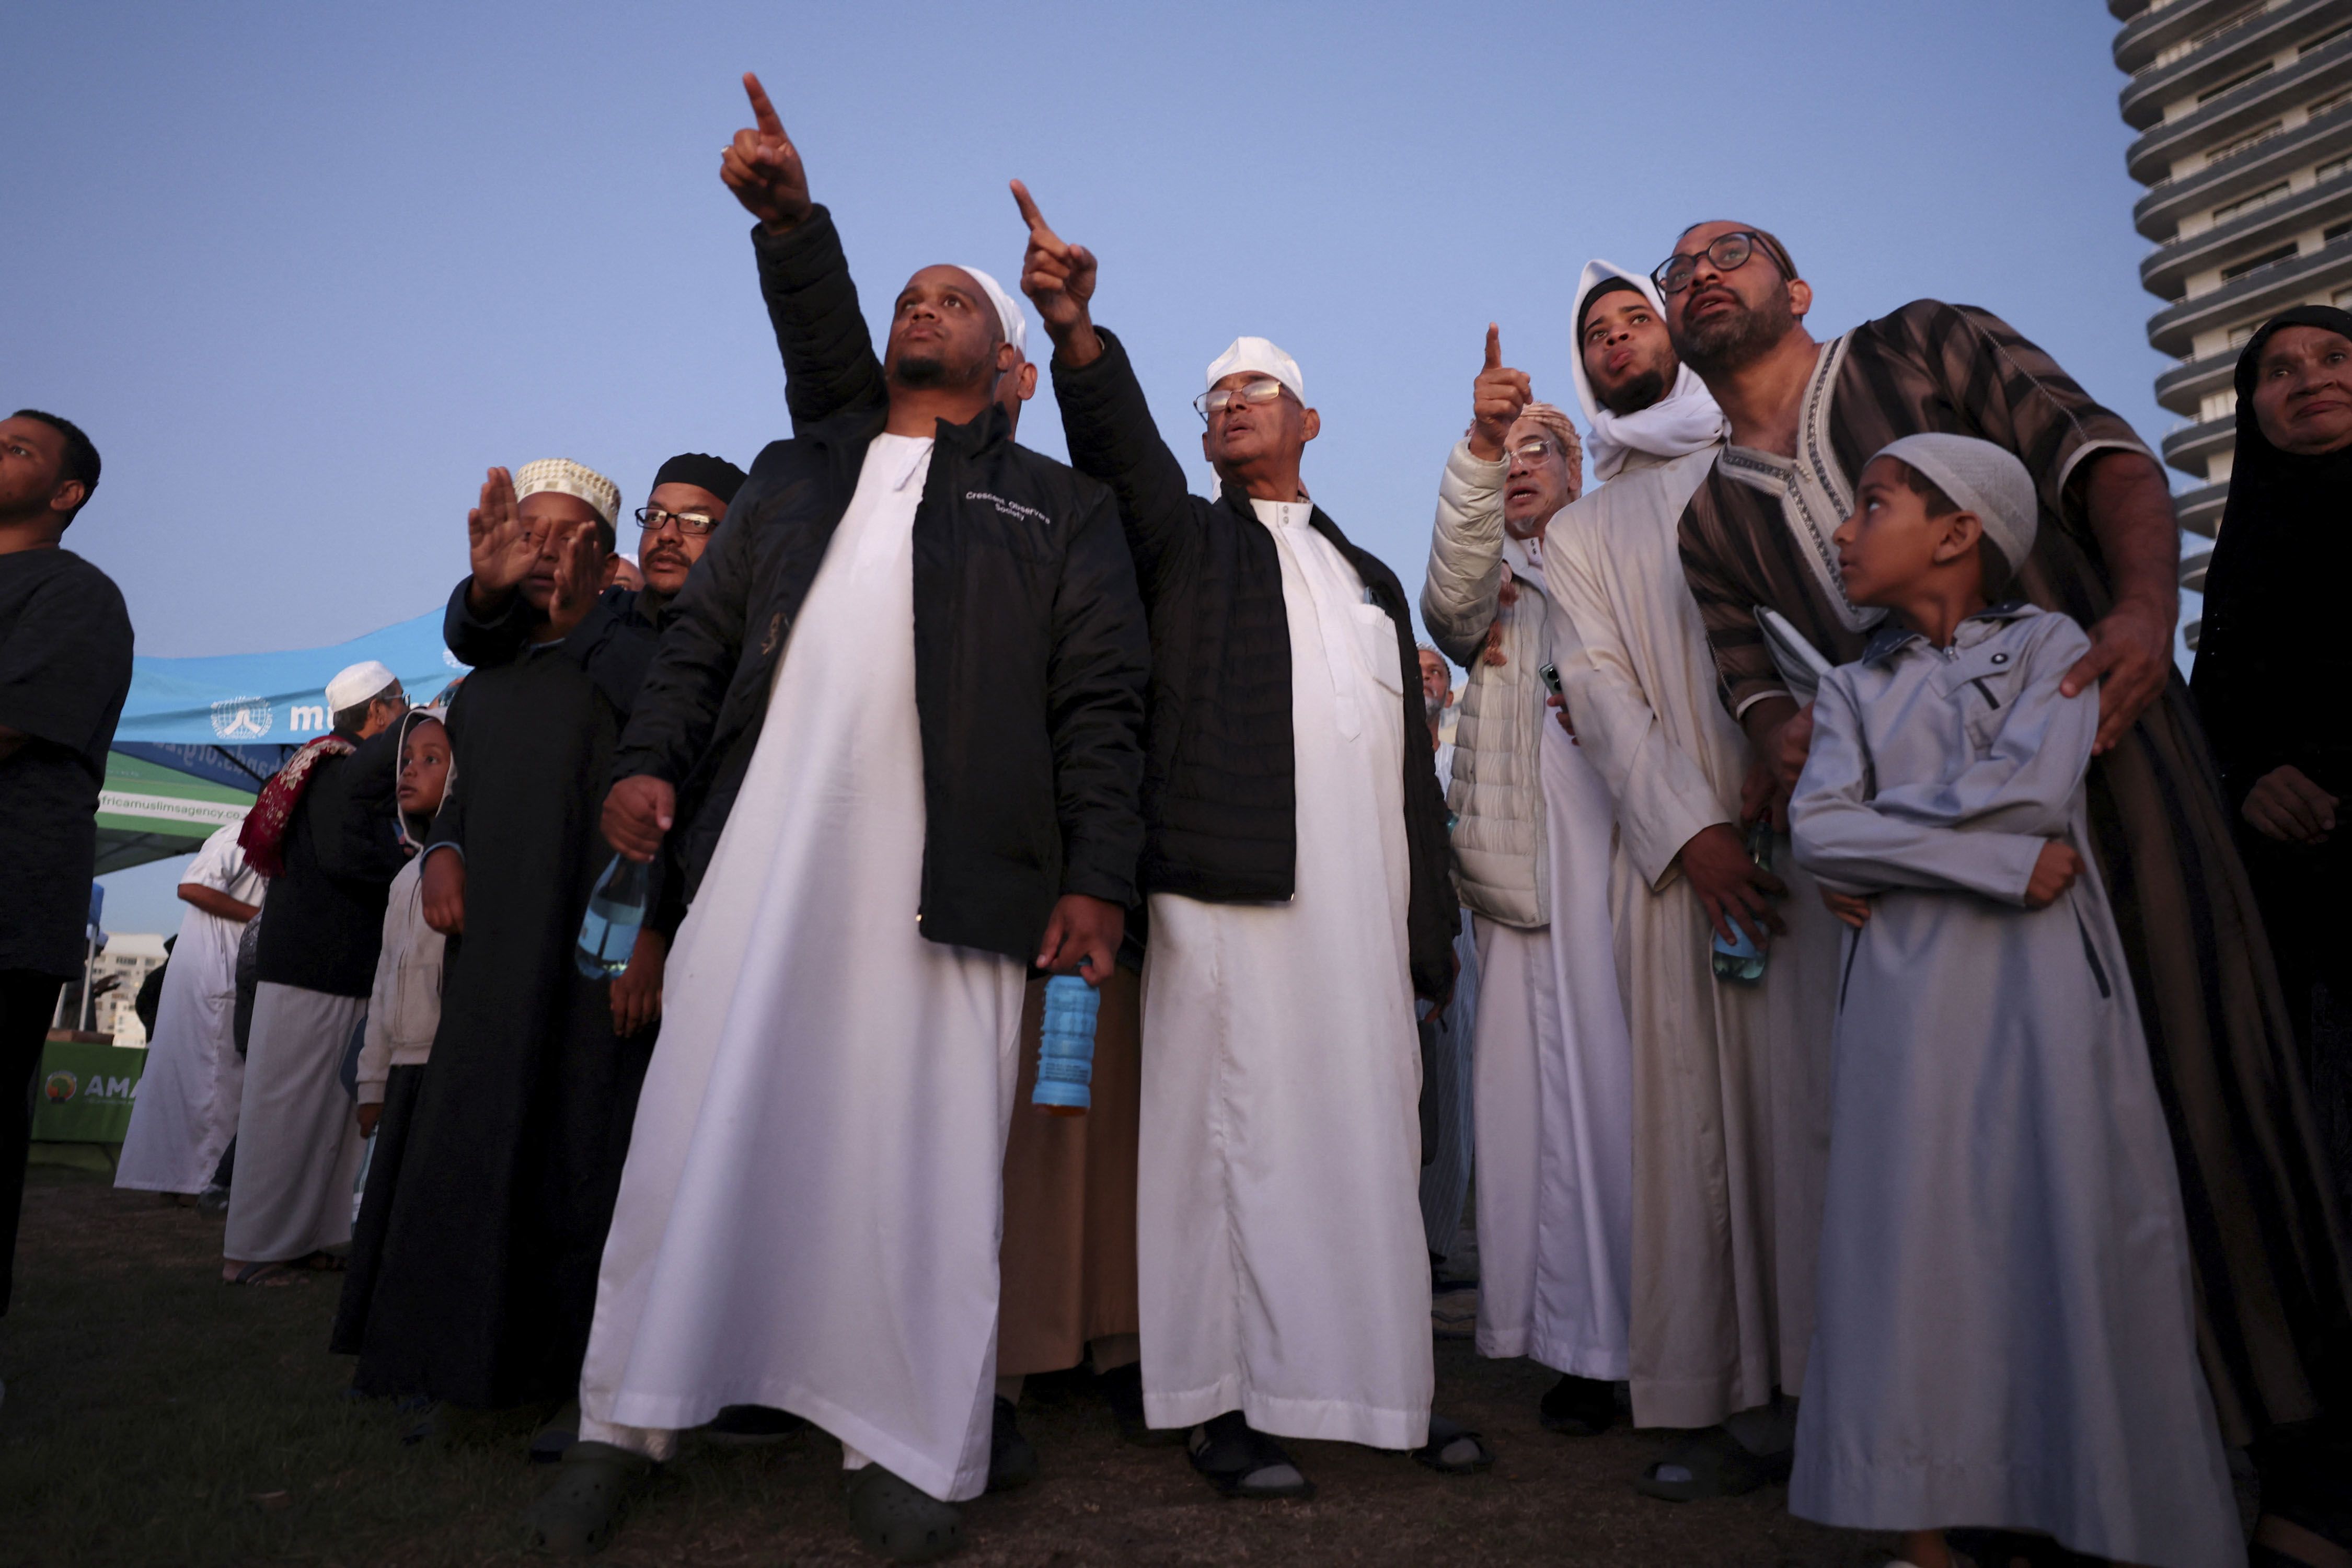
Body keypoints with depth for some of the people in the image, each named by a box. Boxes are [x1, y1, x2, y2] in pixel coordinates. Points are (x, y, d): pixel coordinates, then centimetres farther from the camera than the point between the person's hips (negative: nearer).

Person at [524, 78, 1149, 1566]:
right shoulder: (796, 474, 23)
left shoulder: (1058, 506, 13)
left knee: (924, 1153, 0)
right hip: (760, 846, 3)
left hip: (948, 871, -2)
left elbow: (1098, 702, 4)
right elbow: (701, 631, 18)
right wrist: (653, 757, 0)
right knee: (703, 1121, 5)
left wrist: (1097, 874, -7)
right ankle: (632, 1419, 19)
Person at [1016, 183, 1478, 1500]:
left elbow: (1412, 759, 18)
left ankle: (1381, 1382, 20)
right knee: (1237, 1137, -4)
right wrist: (1078, 330, -26)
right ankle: (1227, 1399, 6)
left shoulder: (1371, 580, 24)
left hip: (1366, 904, 4)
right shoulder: (1188, 538, 14)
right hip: (1232, 888, -4)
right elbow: (1121, 445, -8)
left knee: (1372, 1138, 7)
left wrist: (1435, 926, 13)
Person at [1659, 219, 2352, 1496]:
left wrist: (2146, 598, -25)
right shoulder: (1710, 520, 14)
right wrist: (1790, 742, -19)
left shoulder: (1925, 344, 7)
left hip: (2101, 735, -2)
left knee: (2193, 1056, -6)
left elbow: (2093, 448, -6)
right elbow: (1750, 676, 6)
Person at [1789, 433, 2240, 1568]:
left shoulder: (2049, 646, 7)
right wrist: (2002, 859, -11)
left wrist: (1879, 836, -3)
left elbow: (2035, 789, -11)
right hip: (1910, 997, 2)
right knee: (1914, 1246, -1)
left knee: (2076, 1242, -1)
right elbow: (1816, 833, -3)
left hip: (2043, 988, -2)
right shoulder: (1855, 687, 15)